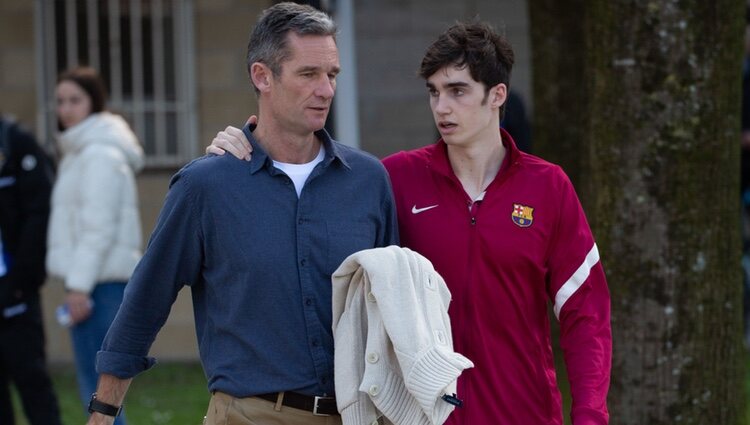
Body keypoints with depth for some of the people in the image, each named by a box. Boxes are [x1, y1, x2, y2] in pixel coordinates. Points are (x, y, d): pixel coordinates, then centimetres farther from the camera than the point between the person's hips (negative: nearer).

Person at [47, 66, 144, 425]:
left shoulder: (99, 155, -10)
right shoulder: (80, 151, 20)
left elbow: (98, 227, -17)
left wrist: (79, 285, -20)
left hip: (100, 282, -10)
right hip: (88, 280, 10)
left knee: (96, 385, -10)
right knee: (96, 385, 11)